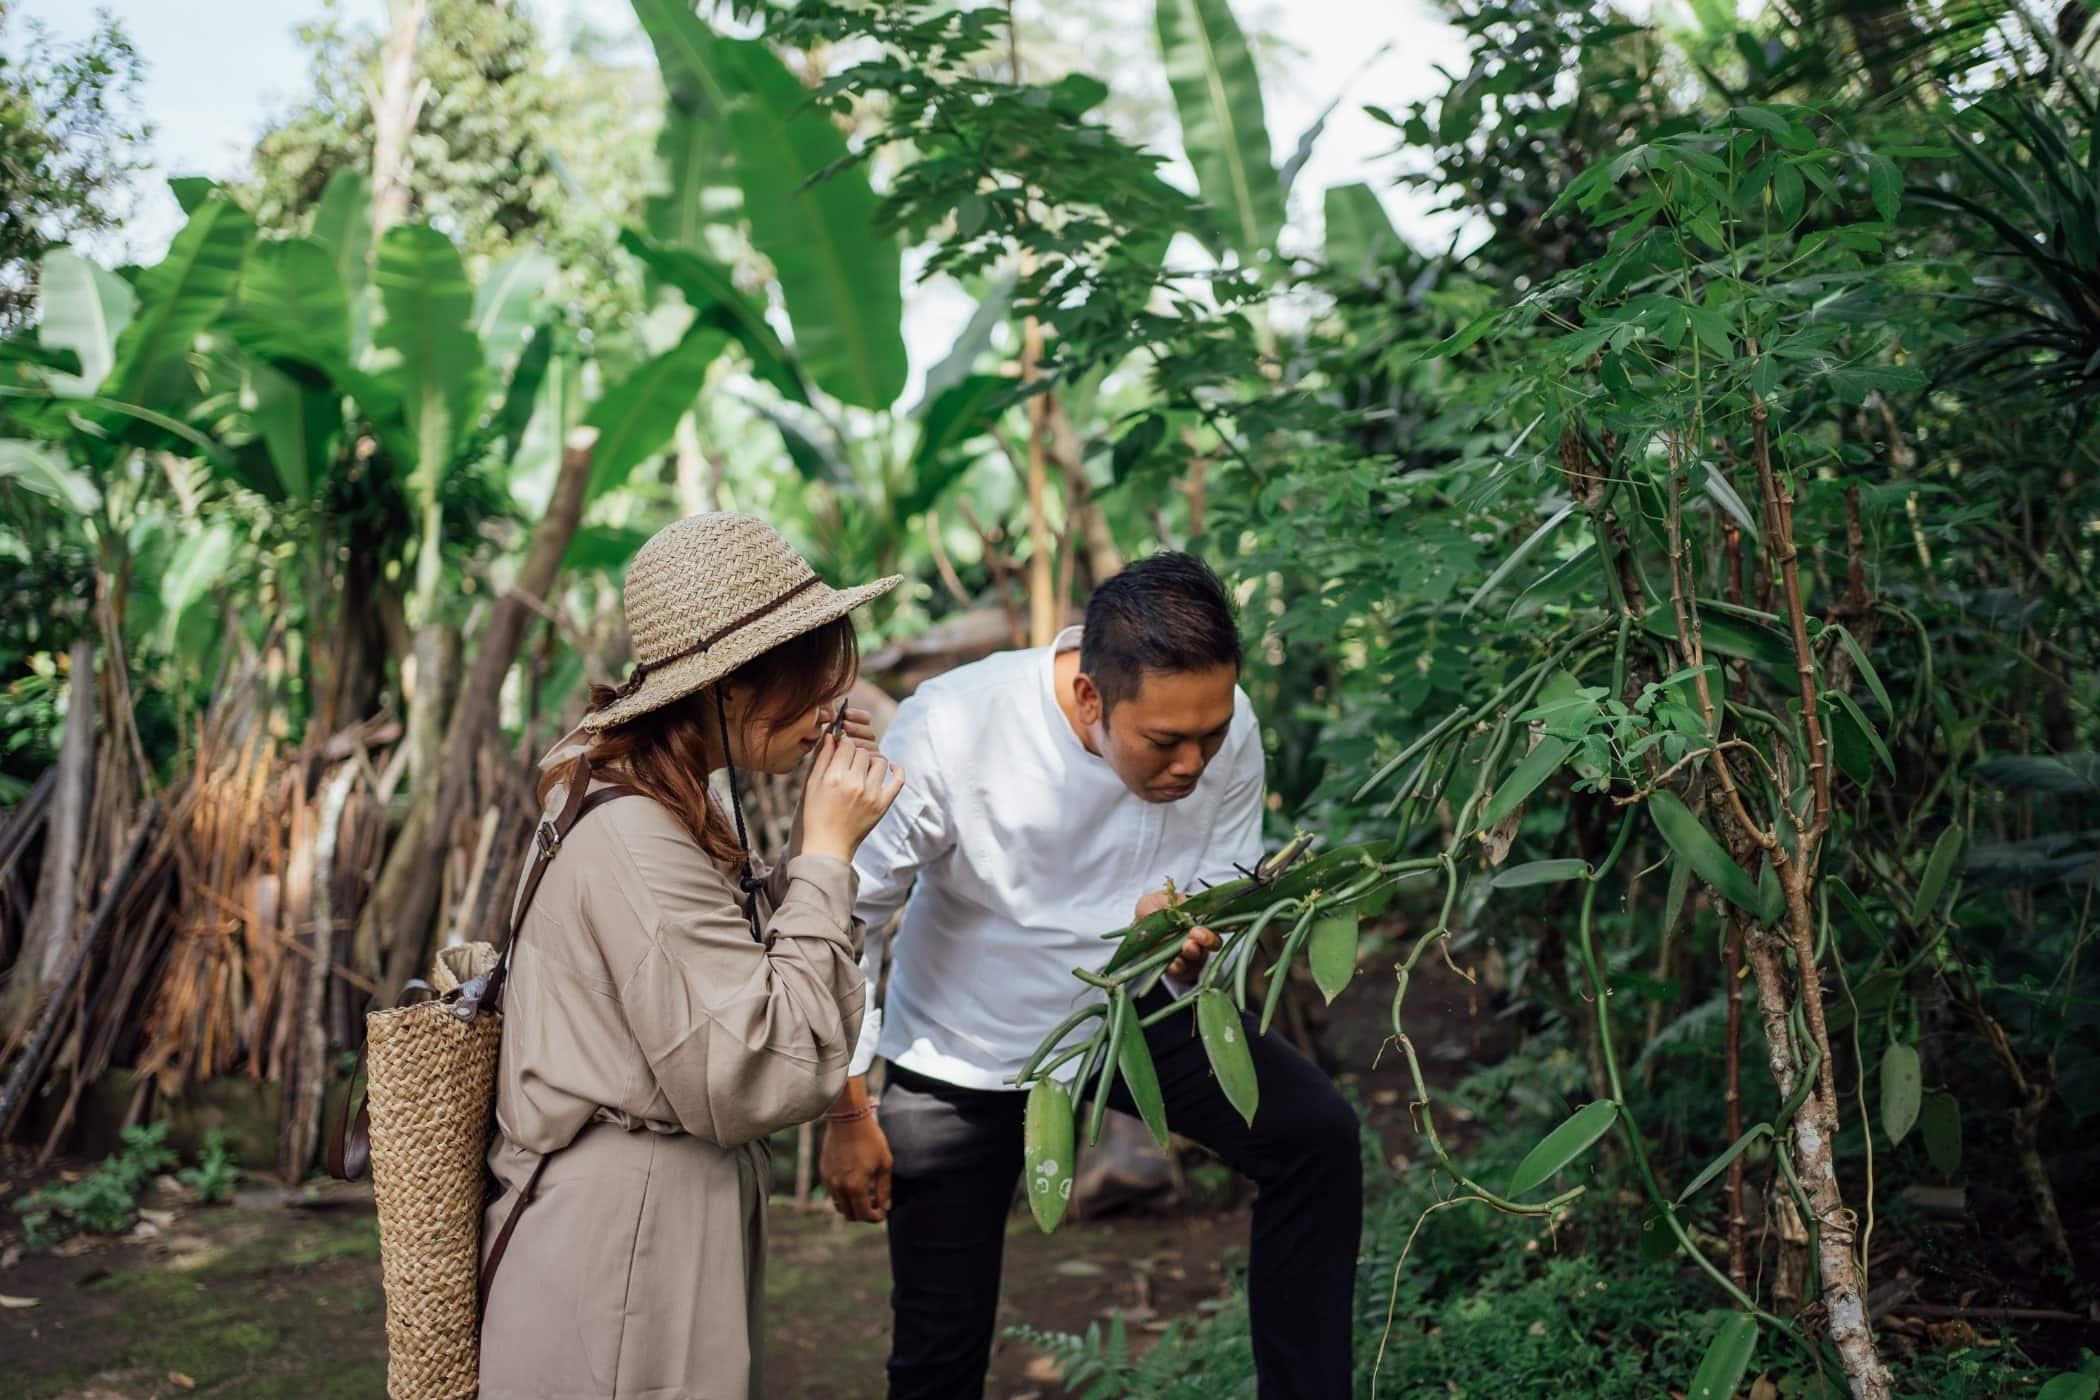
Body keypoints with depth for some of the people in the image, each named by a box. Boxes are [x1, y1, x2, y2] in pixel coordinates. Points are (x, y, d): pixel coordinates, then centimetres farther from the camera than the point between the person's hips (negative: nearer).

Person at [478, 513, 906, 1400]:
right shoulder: (636, 845, -23)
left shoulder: (669, 818, 8)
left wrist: (815, 845, 0)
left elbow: (748, 977, 10)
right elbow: (756, 1081, -23)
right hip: (619, 1263, -10)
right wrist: (827, 857, -19)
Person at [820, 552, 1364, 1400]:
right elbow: (850, 916, -19)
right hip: (962, 1052, -2)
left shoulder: (1226, 730, -23)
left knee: (1317, 1135, -19)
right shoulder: (950, 732, -32)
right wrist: (847, 1113, -13)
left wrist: (1191, 933, -31)